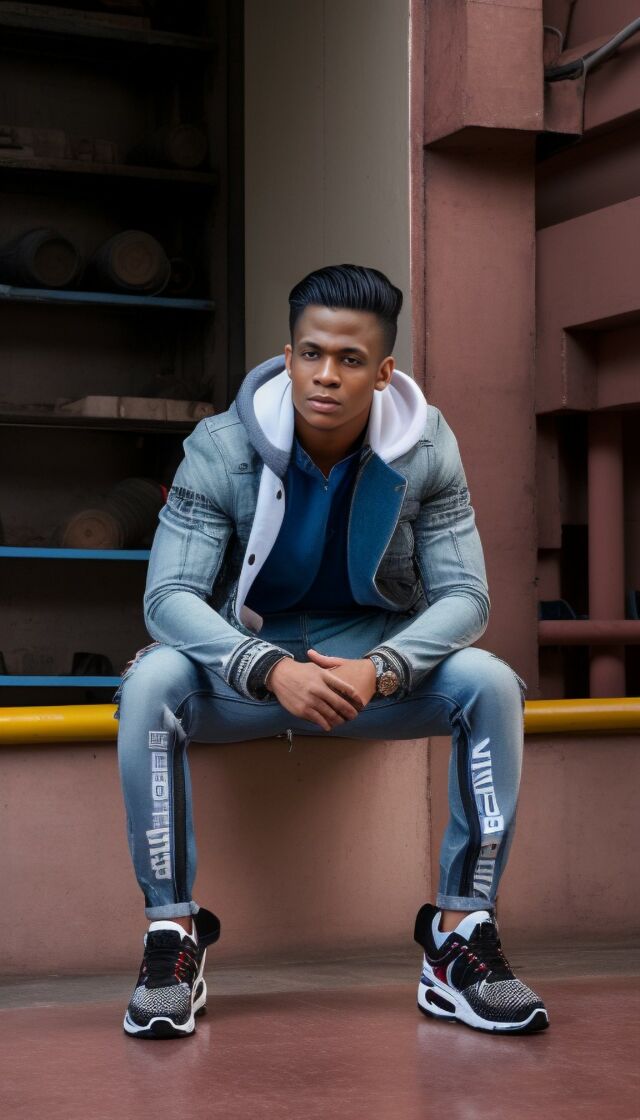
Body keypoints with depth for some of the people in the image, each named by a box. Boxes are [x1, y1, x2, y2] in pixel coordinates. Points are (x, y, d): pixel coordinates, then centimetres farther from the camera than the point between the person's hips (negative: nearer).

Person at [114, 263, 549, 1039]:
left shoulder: (426, 448, -12)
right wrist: (273, 671, -39)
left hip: (378, 658, 1)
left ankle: (461, 933, -18)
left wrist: (378, 671, -34)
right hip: (245, 661, -1)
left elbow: (465, 595, -13)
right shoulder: (220, 449, -16)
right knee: (151, 684, -32)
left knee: (490, 684, -26)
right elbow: (168, 596, -21)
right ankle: (173, 933, -21)